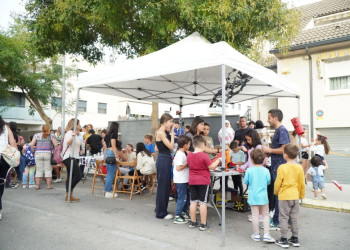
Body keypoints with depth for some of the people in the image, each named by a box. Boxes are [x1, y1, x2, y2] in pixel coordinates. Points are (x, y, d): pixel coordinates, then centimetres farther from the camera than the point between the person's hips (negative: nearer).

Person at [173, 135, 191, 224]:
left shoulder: (182, 153, 13)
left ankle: (184, 213, 30)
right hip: (181, 180, -10)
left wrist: (187, 163, 8)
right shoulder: (180, 154, -19)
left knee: (187, 196, 18)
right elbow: (178, 168, -23)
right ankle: (177, 217, 4)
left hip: (184, 180, 10)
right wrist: (187, 163, -15)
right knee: (182, 198, -3)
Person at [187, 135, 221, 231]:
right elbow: (212, 167, -13)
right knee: (203, 202, 1)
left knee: (193, 201, 12)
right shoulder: (204, 155, -16)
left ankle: (193, 222, 21)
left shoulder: (189, 155, 3)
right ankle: (203, 224, 7)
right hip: (203, 181, -5)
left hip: (192, 181, 5)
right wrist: (218, 160, 1)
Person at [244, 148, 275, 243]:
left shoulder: (249, 170, -12)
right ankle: (266, 234, 10)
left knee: (255, 215, 7)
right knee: (265, 215, 13)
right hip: (263, 196, 1)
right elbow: (268, 182, 4)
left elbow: (246, 182, -2)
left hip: (253, 196, -1)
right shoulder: (266, 171, -8)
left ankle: (256, 235, 17)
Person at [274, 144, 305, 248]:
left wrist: (276, 192, 10)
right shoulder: (299, 168, -2)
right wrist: (301, 195, 20)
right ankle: (295, 239, 24)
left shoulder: (282, 167, -15)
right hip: (295, 196, 5)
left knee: (284, 218, 4)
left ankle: (283, 240, 10)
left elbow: (277, 183, -9)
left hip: (284, 196, -5)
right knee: (294, 218, 15)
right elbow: (302, 184, 6)